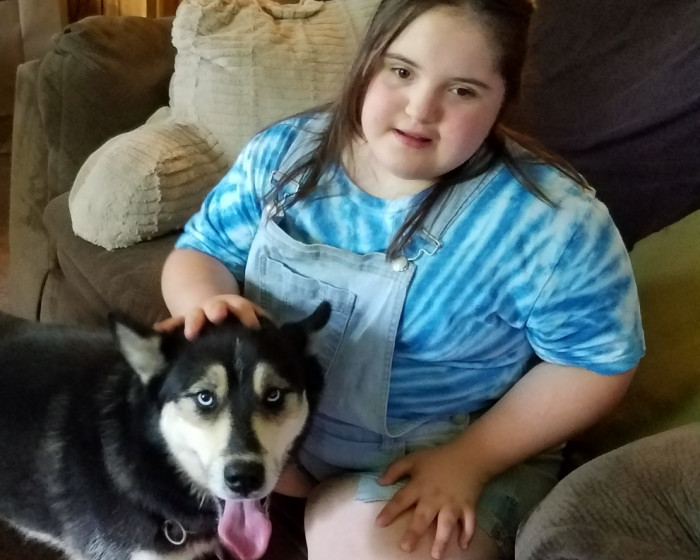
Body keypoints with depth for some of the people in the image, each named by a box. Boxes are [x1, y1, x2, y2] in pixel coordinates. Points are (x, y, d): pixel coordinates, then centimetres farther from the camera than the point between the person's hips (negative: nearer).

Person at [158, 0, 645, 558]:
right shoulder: (285, 152, -8)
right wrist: (209, 302, -24)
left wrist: (470, 459, -20)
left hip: (468, 447, -3)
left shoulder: (548, 218, -21)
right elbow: (200, 252, 1)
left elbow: (598, 360, -12)